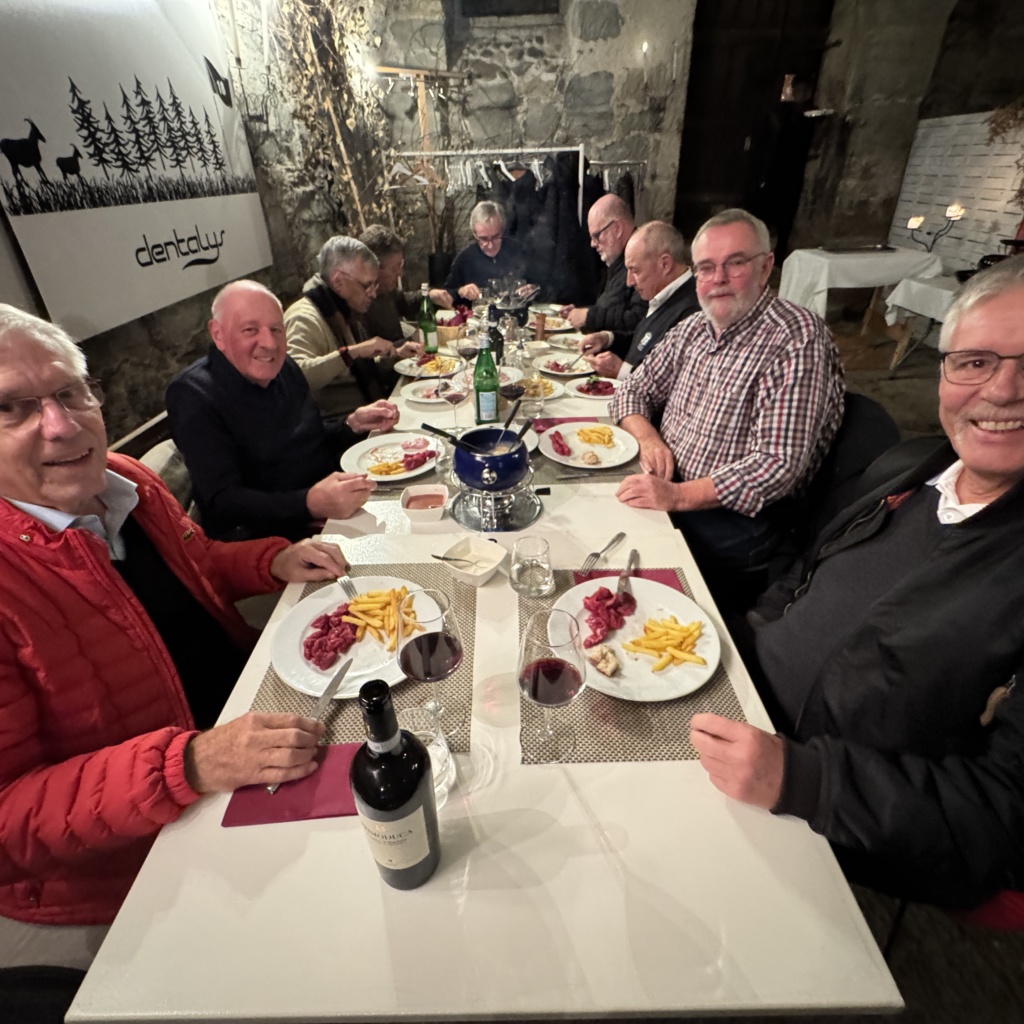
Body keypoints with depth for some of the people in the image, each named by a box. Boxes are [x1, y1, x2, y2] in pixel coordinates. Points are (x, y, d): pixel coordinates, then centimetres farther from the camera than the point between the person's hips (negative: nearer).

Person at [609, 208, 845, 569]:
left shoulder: (797, 339, -15)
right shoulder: (693, 329, 8)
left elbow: (780, 463, -21)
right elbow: (633, 390, 14)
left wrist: (678, 496, -28)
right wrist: (647, 437, -9)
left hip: (736, 516, -6)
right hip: (663, 489, 7)